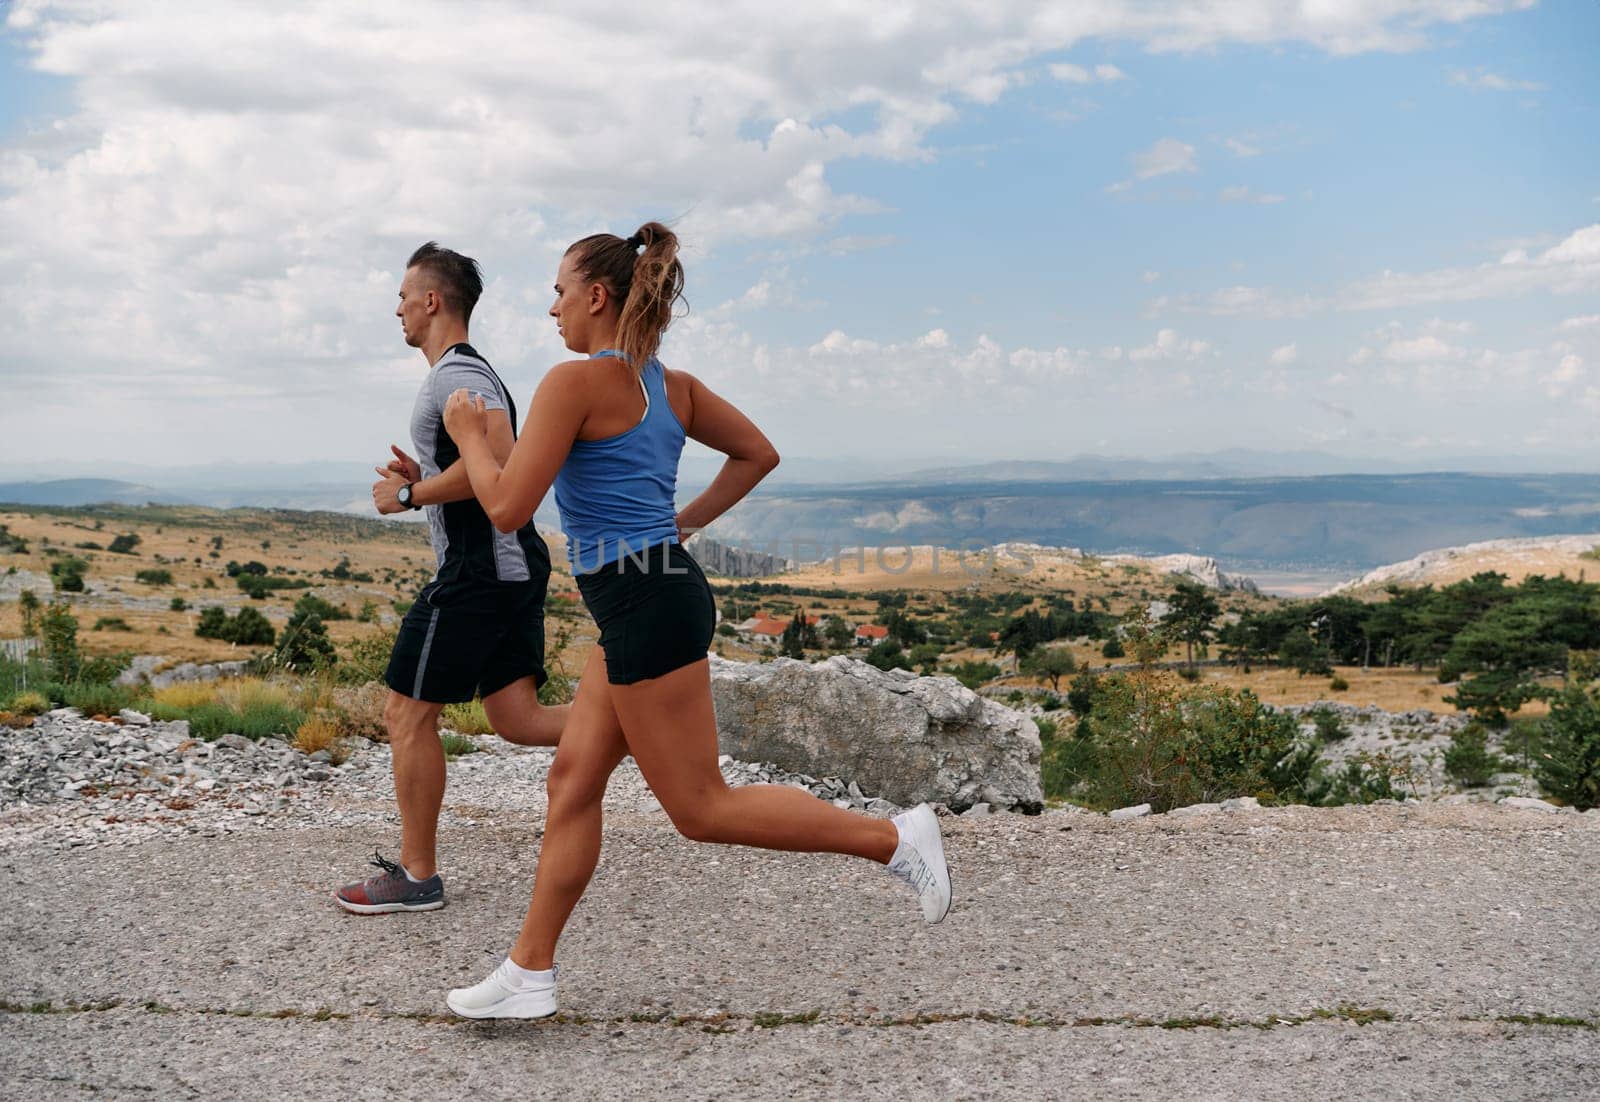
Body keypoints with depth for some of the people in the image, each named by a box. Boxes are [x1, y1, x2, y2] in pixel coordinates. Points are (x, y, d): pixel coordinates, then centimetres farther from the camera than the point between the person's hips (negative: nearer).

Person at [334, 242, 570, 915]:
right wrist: (425, 479, 15)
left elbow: (498, 461, -28)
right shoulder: (474, 372, 22)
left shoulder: (455, 373, -11)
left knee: (408, 714, -1)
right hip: (515, 563, 10)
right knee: (517, 719, 8)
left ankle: (416, 876, 8)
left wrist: (410, 495, -16)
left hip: (476, 568, -10)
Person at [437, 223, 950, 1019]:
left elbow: (507, 507, -15)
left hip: (646, 604, -10)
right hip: (654, 594, 10)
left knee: (701, 808, -1)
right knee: (573, 780, 12)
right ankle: (530, 973, 19)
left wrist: (470, 433, 1)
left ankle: (894, 839, 2)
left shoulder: (574, 382, -13)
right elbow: (758, 454, 21)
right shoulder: (670, 384, 12)